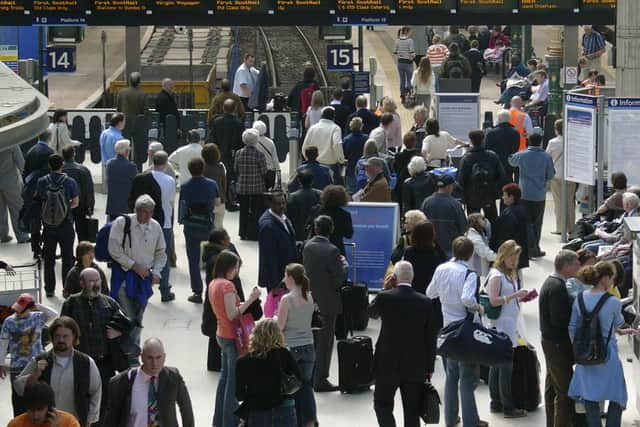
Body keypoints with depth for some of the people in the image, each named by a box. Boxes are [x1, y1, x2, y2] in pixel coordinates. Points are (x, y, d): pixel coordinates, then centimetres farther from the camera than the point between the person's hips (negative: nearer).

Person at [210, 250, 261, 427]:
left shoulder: (213, 284, 8)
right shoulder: (227, 285, -20)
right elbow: (232, 315, -24)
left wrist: (245, 302, 9)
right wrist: (250, 299, -21)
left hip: (221, 335, 9)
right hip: (232, 337, -9)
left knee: (225, 376, 20)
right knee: (233, 380, -1)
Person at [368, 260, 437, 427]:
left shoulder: (384, 297, -11)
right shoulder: (426, 303, -4)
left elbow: (371, 313, 12)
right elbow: (430, 338, 1)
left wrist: (386, 288, 9)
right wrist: (429, 368, 9)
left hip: (388, 365, -2)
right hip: (416, 367, 2)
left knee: (382, 404, 12)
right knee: (412, 412, 8)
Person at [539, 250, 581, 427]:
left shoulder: (550, 282, 9)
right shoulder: (557, 287, -22)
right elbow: (559, 320, -26)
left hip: (550, 341, 11)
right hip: (558, 344, -11)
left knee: (552, 388, 19)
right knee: (565, 391, -7)